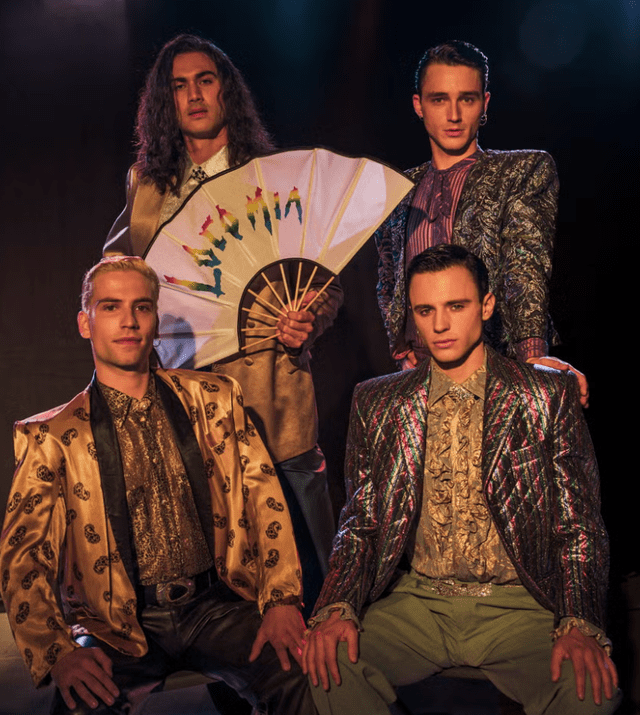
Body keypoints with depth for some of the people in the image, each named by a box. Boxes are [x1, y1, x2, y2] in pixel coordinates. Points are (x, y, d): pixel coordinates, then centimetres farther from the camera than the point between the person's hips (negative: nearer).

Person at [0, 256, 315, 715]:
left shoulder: (215, 400, 9)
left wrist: (282, 599, -11)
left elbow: (263, 496, 5)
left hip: (217, 605, 2)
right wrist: (59, 652, -20)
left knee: (295, 676, -25)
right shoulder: (51, 436, 3)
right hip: (121, 625, -1)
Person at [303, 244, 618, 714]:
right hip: (416, 603, 1)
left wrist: (579, 624, -17)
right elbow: (361, 522, 7)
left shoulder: (549, 396, 2)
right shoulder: (377, 402, 8)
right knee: (328, 662, -26)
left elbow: (578, 527, 1)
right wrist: (338, 607, -12)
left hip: (517, 605, -1)